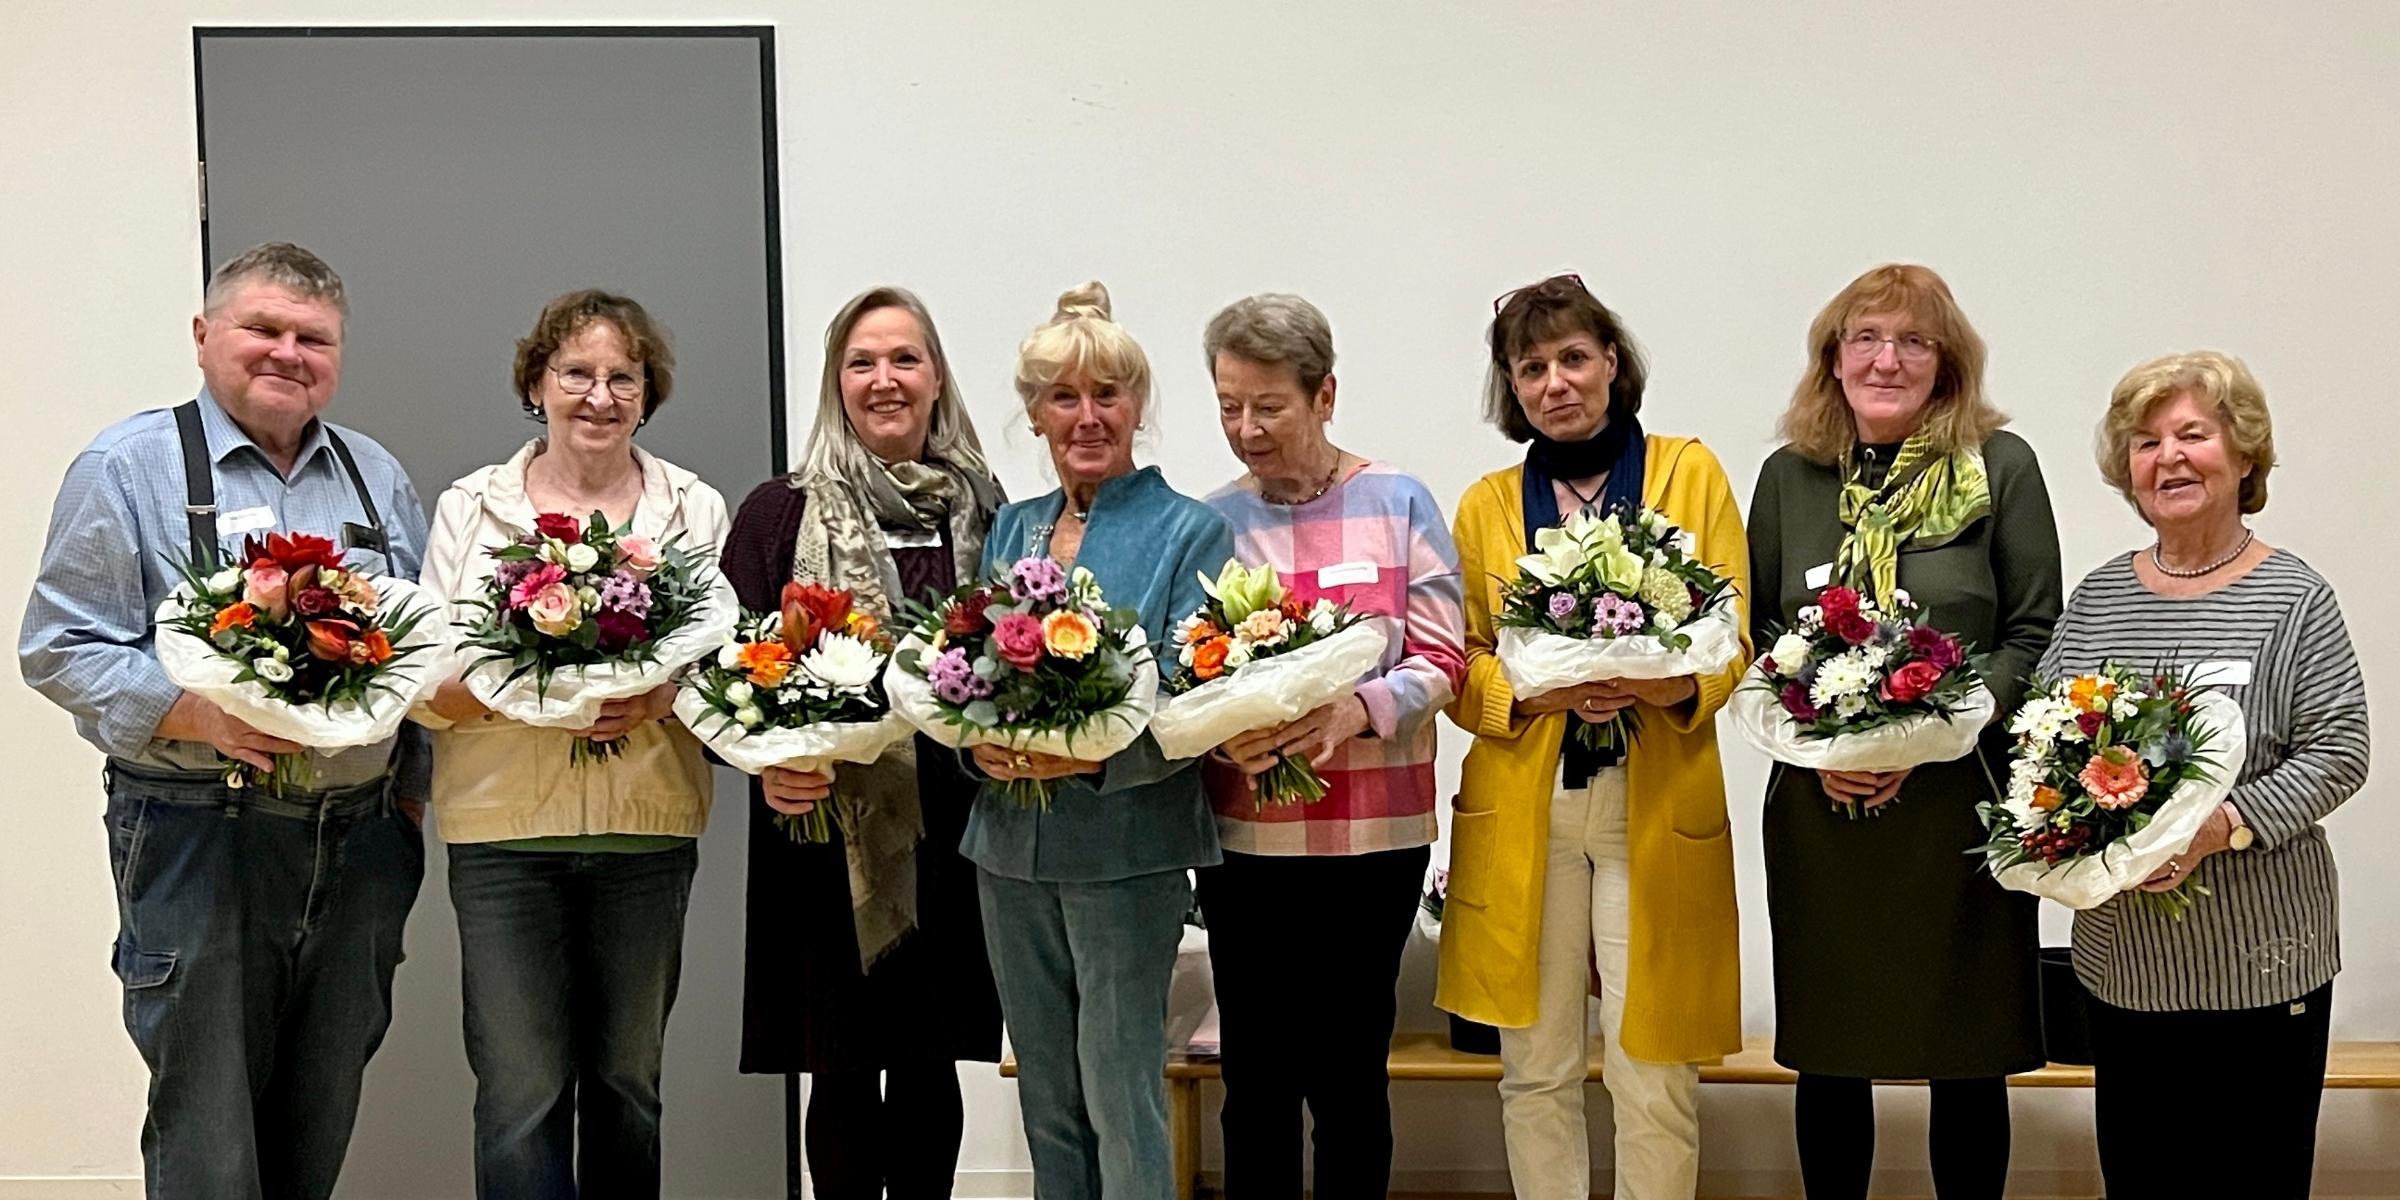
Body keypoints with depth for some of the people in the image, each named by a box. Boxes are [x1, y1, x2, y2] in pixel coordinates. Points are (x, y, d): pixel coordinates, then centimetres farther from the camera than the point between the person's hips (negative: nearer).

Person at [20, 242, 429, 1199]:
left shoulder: (377, 476, 14)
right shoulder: (130, 465, -2)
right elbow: (59, 649, -7)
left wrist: (415, 784, 9)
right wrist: (201, 716, -21)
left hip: (364, 846, 5)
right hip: (201, 841, -4)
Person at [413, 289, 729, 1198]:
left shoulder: (697, 510, 9)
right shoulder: (469, 508, 6)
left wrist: (666, 698, -15)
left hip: (649, 826, 1)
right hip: (505, 826, -1)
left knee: (627, 1079, 11)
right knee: (522, 1091, -4)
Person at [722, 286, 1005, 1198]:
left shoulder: (983, 509, 8)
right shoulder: (782, 512, 1)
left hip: (949, 825, 2)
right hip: (829, 828, -2)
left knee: (930, 1064, 11)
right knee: (844, 1071, 4)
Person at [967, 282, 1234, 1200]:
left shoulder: (1189, 531, -4)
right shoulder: (1011, 529, 12)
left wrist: (1093, 757, -26)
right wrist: (980, 743, -9)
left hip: (1127, 848, -5)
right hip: (1011, 846, 5)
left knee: (1121, 1098, -1)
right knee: (1046, 1101, 14)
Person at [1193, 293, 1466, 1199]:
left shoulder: (1397, 504, 2)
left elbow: (1442, 658, -2)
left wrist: (1358, 710, -20)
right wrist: (1223, 733, -15)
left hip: (1372, 837, -1)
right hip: (1244, 836, 2)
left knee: (1350, 1071, 6)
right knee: (1256, 1073, 7)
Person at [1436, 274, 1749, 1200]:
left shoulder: (1691, 472, 7)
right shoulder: (1485, 505, 11)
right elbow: (1457, 664, 7)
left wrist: (1677, 684, -19)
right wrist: (1535, 691, -13)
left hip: (1658, 810, -1)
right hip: (1523, 812, 2)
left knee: (1652, 1079, -1)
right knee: (1536, 1071, 7)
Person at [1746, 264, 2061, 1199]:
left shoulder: (2002, 467, -1)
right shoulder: (1789, 476, 6)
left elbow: (2036, 633, -1)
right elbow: (1756, 632, 9)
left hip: (1962, 800, -2)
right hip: (1816, 802, 2)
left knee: (1969, 1058, 7)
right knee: (1827, 1051, 9)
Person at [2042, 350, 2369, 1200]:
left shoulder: (2292, 598, -5)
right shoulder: (2098, 597, 8)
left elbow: (2339, 752, -9)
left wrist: (2223, 827, -21)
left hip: (2264, 958, -4)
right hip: (2126, 954, 4)